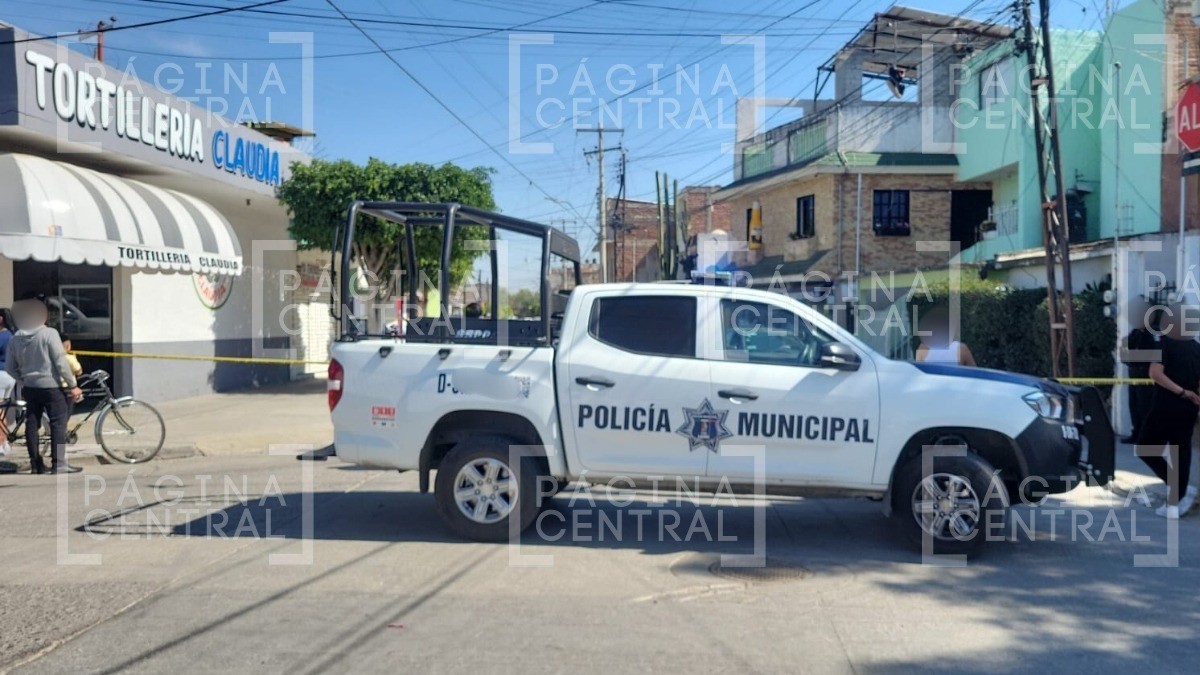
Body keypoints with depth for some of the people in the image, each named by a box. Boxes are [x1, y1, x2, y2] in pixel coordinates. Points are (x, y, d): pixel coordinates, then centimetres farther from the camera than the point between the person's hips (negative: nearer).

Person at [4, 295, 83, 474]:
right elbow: (61, 362, -15)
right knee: (58, 424, -1)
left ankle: (35, 463, 15)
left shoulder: (16, 338, 4)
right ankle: (59, 463, -4)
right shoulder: (49, 334, -13)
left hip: (29, 387, 6)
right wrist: (73, 385, -10)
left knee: (32, 425, 11)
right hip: (52, 386, -6)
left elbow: (10, 368, 8)